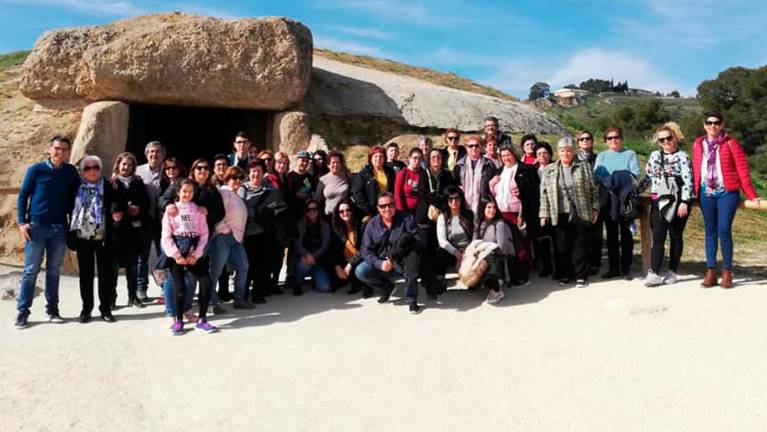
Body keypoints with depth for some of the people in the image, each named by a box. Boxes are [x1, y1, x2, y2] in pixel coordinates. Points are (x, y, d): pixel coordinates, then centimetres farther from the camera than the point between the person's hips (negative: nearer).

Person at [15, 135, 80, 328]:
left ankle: (52, 309, 15)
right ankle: (22, 311, 6)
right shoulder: (35, 170, 0)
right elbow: (23, 195, 3)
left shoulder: (71, 172, 6)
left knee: (54, 270, 8)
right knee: (31, 270, -1)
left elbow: (75, 195, 16)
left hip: (59, 228, 2)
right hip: (36, 226, -2)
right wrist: (22, 222, -5)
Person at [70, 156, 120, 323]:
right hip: (83, 237, 1)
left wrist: (117, 211, -23)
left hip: (103, 237, -1)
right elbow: (71, 209, 9)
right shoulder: (77, 188, 7)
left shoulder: (108, 187, 3)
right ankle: (86, 308, 17)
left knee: (105, 272, 3)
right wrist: (71, 234, 1)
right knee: (85, 273, 7)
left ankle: (106, 308, 14)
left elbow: (116, 204, -1)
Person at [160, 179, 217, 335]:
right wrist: (176, 255, -11)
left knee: (206, 282, -11)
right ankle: (178, 320, 16)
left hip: (194, 254, 2)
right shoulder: (172, 210, 3)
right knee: (179, 287, -5)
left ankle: (201, 320, 2)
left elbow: (204, 234, 3)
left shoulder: (198, 210, 8)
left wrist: (196, 255, -8)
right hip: (176, 255, -2)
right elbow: (166, 236, -3)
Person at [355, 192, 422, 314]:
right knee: (360, 271, -20)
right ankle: (387, 288, 10)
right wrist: (380, 263, -21)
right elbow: (366, 250, -4)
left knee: (412, 256, -36)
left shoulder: (406, 219, -5)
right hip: (381, 264, 3)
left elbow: (416, 241, -13)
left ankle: (412, 299, -20)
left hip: (403, 264, -3)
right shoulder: (372, 224, 0)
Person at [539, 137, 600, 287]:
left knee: (581, 245, 2)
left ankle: (581, 275, 12)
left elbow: (594, 189, 7)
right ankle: (564, 275, 16)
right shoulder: (549, 170, 10)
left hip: (581, 214, -1)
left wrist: (595, 208, 0)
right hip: (559, 215, 1)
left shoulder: (584, 167, 8)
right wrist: (544, 213, 1)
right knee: (561, 246, 4)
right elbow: (544, 193, 7)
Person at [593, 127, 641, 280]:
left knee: (626, 233, 0)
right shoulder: (602, 156, 15)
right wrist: (607, 183, -16)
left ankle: (626, 268, 5)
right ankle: (613, 267, 13)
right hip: (608, 200, 2)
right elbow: (596, 175, 1)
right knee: (611, 234, 6)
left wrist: (622, 181, -19)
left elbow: (635, 174, -4)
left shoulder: (630, 154, 9)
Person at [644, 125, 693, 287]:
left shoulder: (682, 156, -3)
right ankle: (654, 273, -8)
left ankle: (672, 272, 14)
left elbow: (688, 180, -9)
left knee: (676, 237, 6)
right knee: (658, 237, -4)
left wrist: (684, 202, -15)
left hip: (677, 201, -3)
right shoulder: (655, 155, 12)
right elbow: (648, 176, 20)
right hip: (659, 201, 4)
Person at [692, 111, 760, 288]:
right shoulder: (698, 144, 9)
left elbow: (742, 169, -2)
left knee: (724, 231, -10)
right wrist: (693, 192, 7)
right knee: (710, 232, 6)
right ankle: (711, 272, 11)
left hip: (727, 192, -3)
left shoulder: (731, 143, 0)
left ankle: (727, 272, 3)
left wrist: (751, 195, -4)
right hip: (706, 193, 3)